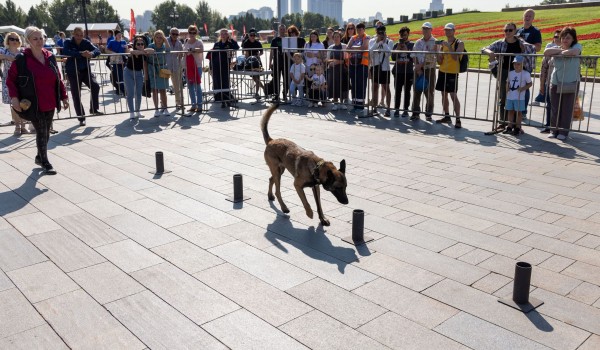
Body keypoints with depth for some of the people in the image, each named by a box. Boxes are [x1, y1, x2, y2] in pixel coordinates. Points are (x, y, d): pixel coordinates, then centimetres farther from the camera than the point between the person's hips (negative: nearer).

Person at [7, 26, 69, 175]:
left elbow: (58, 79, 13)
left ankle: (40, 156, 34)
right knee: (41, 132, -3)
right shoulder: (22, 59, -8)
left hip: (50, 103, 5)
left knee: (46, 131, 14)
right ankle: (45, 163, 8)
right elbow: (10, 80, -2)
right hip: (34, 105, -5)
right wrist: (14, 97, -13)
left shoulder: (50, 57, 6)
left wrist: (64, 96, 10)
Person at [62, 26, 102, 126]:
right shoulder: (68, 42, -7)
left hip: (85, 70, 2)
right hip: (73, 73, -2)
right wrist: (81, 54, -37)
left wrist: (91, 54, -36)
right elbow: (65, 52, -27)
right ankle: (81, 118, 14)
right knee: (76, 96, 2)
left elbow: (97, 50, -12)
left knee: (95, 86, -19)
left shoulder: (86, 42, 0)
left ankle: (94, 109, 1)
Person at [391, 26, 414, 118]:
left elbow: (413, 57, -5)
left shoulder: (412, 45, 4)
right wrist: (398, 48, -10)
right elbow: (393, 58, 0)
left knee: (407, 91, 4)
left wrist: (406, 50, -12)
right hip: (398, 72, 1)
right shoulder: (396, 45, 9)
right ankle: (396, 109, 6)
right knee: (397, 91, 0)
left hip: (409, 72, -1)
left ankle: (406, 110, 10)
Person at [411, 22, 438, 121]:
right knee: (417, 91, 3)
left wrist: (422, 65, -12)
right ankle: (415, 112, 8)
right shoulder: (418, 42, 11)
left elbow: (432, 58, -8)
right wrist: (418, 68, -6)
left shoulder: (435, 43, -1)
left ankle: (428, 114, 8)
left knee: (429, 92, 0)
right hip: (418, 70, 3)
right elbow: (414, 57, 6)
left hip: (430, 69, -3)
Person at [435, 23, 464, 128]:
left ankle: (458, 119, -9)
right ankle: (447, 116, 21)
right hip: (442, 71, 6)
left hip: (452, 72, -6)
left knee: (453, 95, -11)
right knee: (444, 95, 10)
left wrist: (449, 46, -22)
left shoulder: (459, 43, -4)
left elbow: (456, 57, -19)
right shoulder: (444, 43, 12)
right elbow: (439, 62, 11)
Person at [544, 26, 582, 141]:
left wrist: (561, 52, -12)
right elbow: (546, 52, -14)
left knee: (567, 109, 1)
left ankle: (563, 132, 10)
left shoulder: (577, 46, 0)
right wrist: (560, 50, -15)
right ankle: (554, 130, 17)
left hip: (571, 83, -3)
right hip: (556, 83, 3)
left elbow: (573, 52, -25)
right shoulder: (557, 48, 7)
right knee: (555, 109, 6)